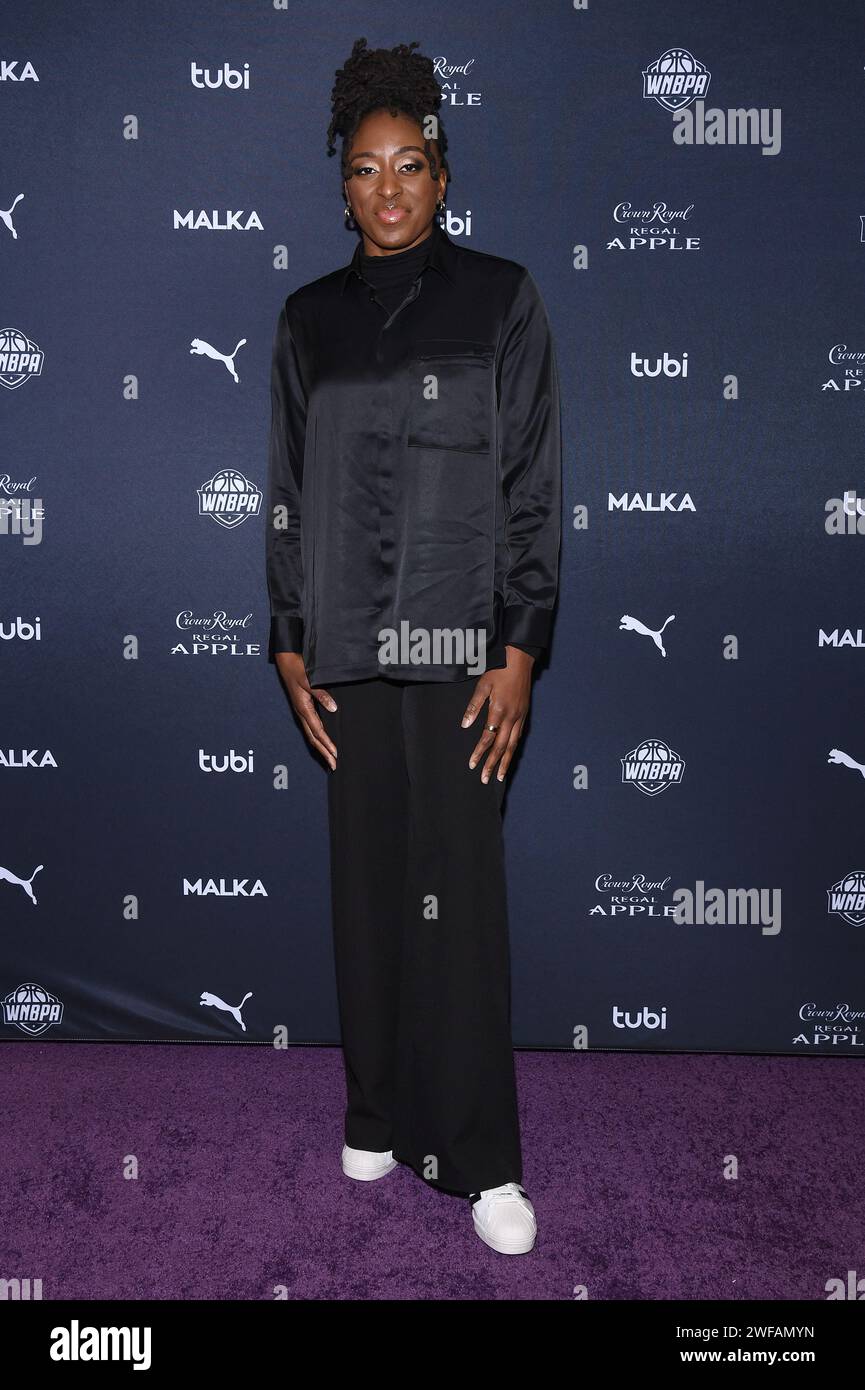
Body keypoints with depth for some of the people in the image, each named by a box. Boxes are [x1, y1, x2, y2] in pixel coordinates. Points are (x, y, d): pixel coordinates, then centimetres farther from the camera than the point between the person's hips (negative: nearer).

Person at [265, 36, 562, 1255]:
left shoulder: (500, 299, 3)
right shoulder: (310, 319, 12)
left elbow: (533, 484, -2)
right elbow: (288, 489, 11)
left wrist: (518, 652, -9)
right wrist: (291, 645, 5)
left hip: (458, 639, -3)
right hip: (348, 642, 3)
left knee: (460, 892, -3)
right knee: (366, 882, 8)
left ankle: (483, 1158, 10)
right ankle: (380, 1116, 25)